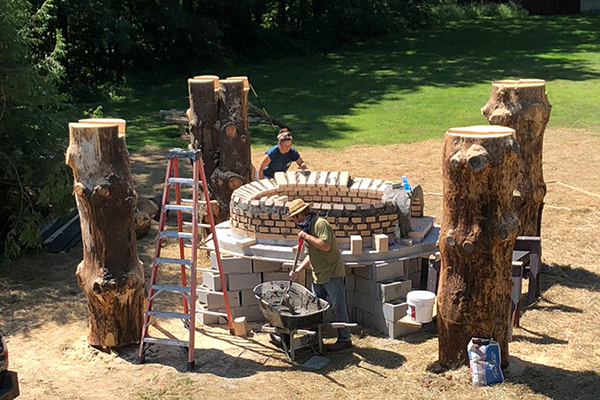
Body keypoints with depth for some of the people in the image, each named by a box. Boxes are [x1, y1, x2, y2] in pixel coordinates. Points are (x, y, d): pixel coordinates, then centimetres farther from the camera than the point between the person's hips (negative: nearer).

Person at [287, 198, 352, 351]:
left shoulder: (321, 224, -14)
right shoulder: (307, 227, 15)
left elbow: (325, 246, -28)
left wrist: (306, 236, -20)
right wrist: (297, 271, 9)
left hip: (332, 273, -9)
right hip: (318, 275, 9)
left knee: (337, 306, -3)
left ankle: (344, 339, 6)